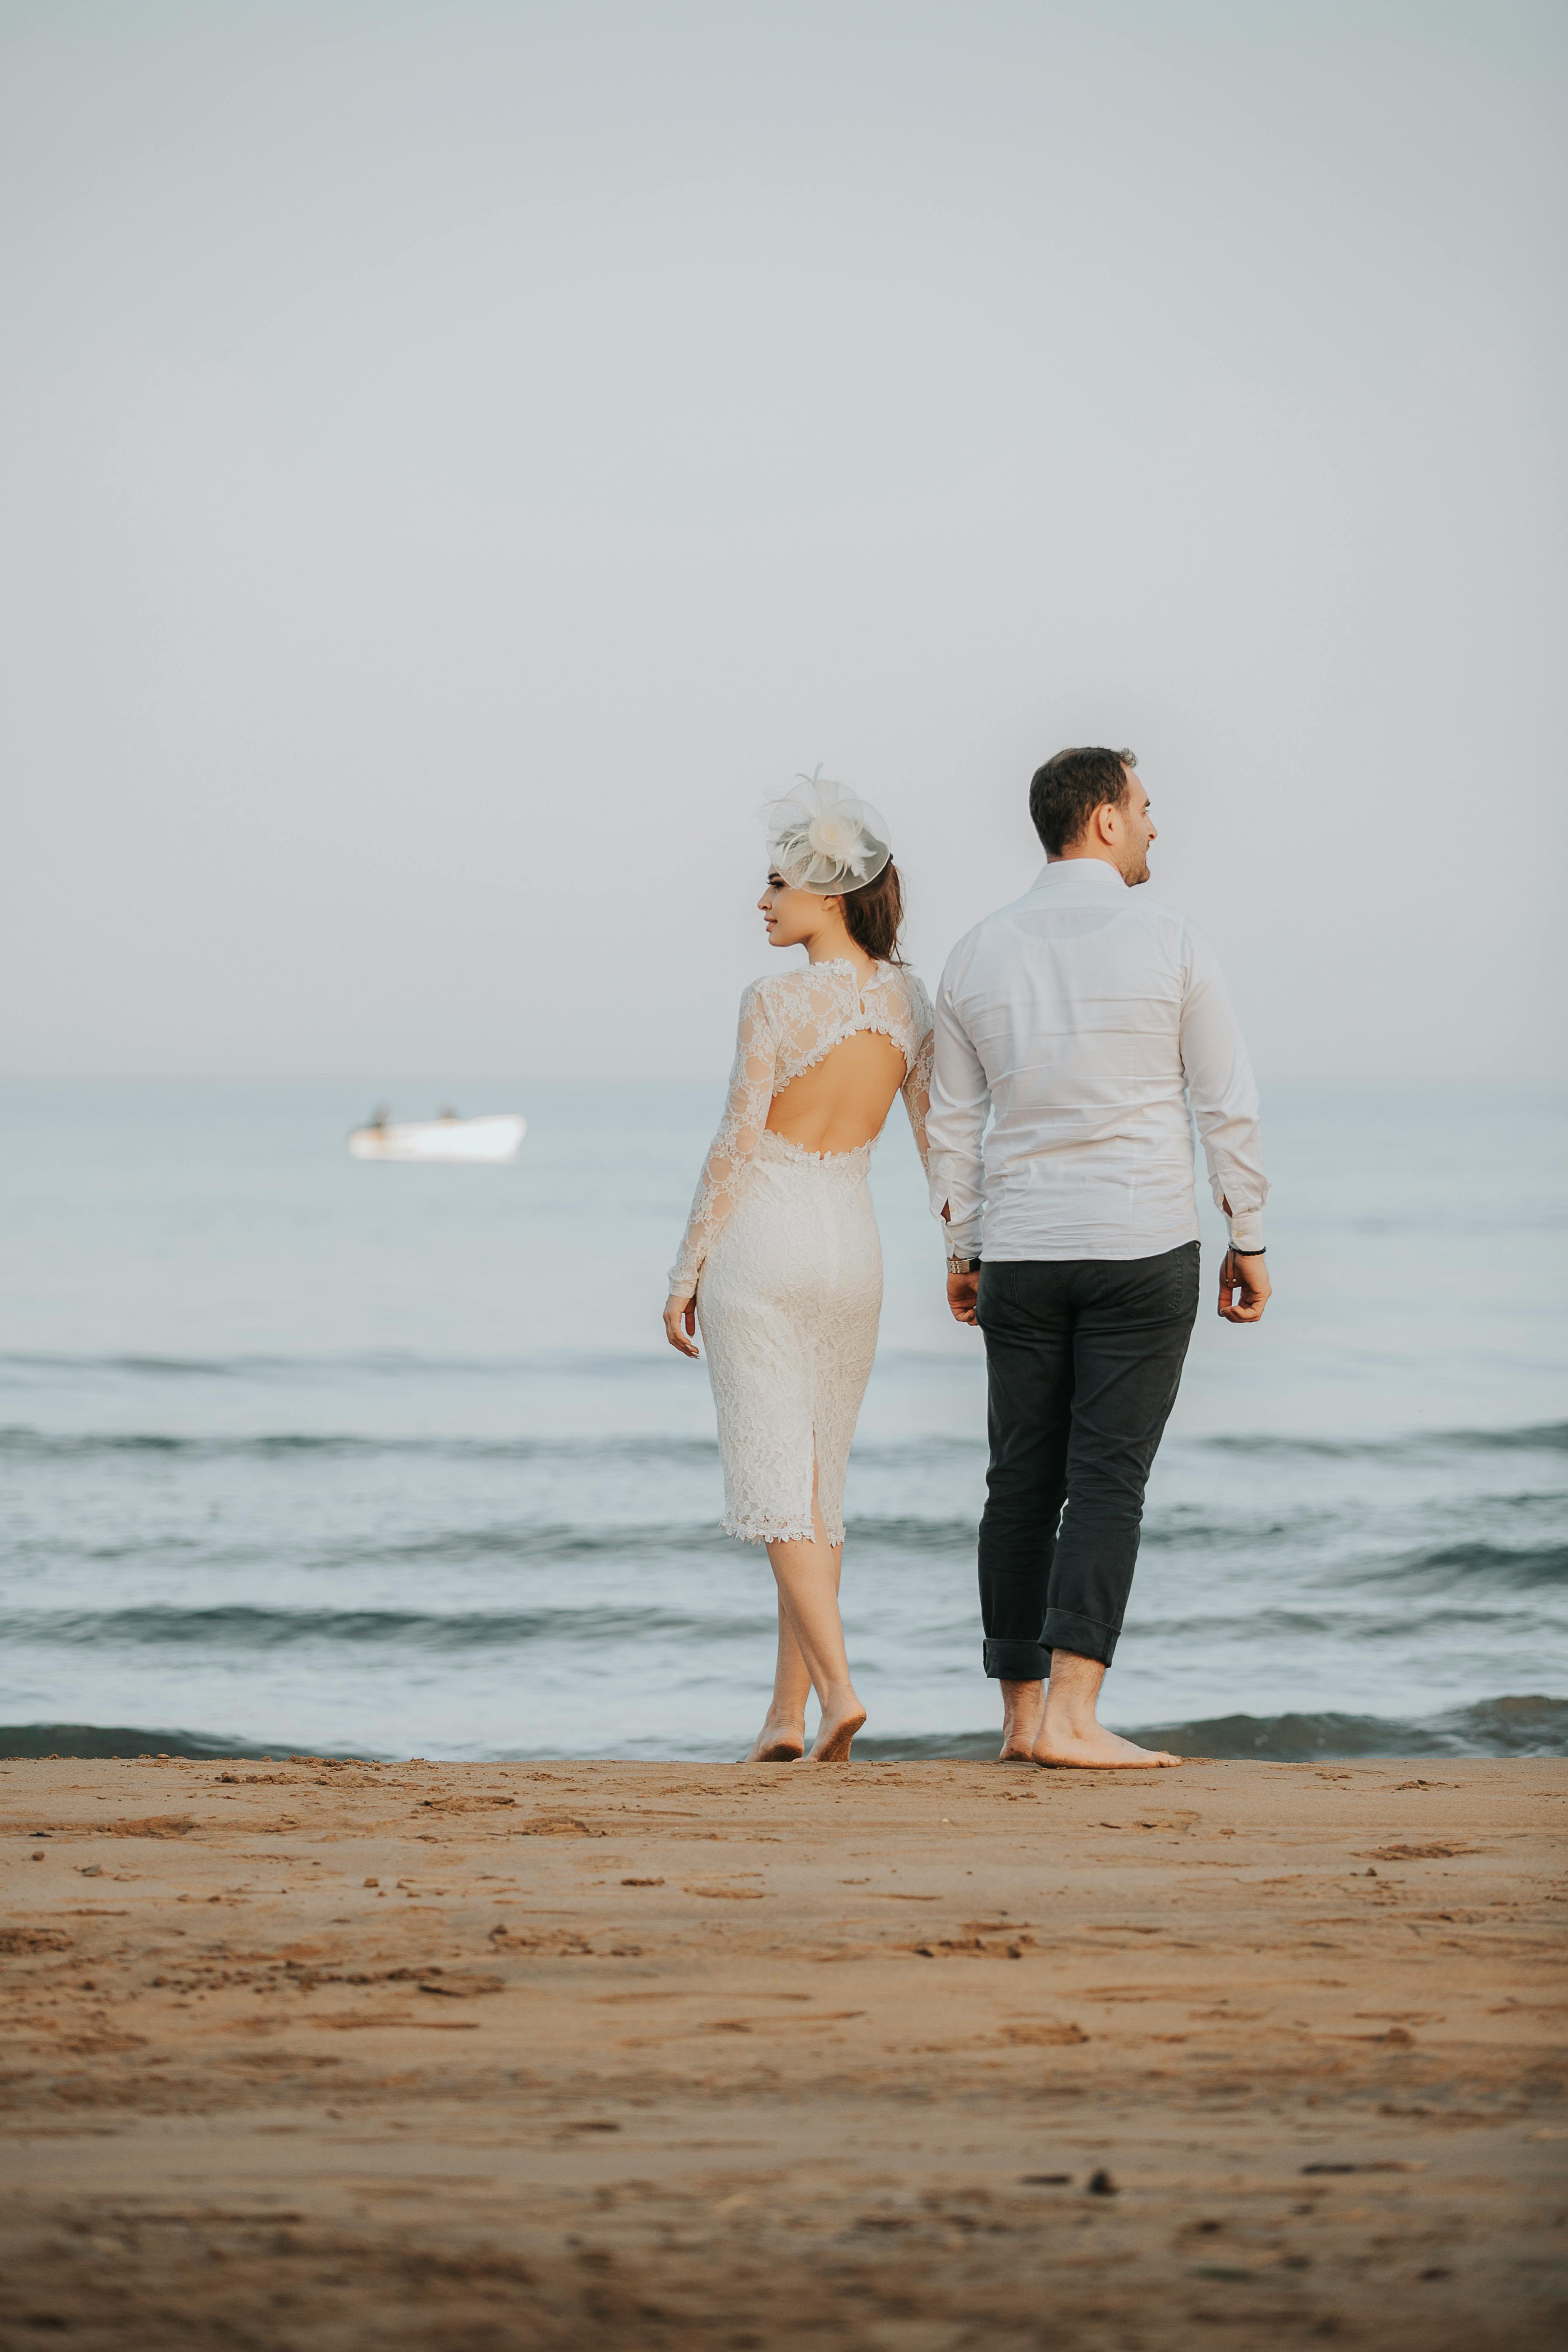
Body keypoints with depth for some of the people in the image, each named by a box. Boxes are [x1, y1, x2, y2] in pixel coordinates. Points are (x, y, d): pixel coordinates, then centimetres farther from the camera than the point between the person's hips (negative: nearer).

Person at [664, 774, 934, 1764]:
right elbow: (940, 1139, 7)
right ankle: (787, 1716, 14)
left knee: (780, 1484, -5)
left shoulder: (776, 999, -13)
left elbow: (736, 1147, -11)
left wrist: (686, 1271, -4)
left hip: (761, 1238, -6)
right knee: (822, 1481, 12)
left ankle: (838, 1688, -21)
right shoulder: (908, 999, 4)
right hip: (855, 1245, 6)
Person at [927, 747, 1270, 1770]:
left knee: (1022, 1483, 10)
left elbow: (954, 1123, 10)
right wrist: (1249, 1241, 4)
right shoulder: (1169, 940, -6)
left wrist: (963, 1253, 19)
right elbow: (1229, 1104, -5)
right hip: (1142, 1246, -4)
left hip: (1020, 1255, 4)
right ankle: (1072, 1718, -13)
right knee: (1107, 1483, -5)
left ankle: (1023, 1716, 14)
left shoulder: (980, 955, 5)